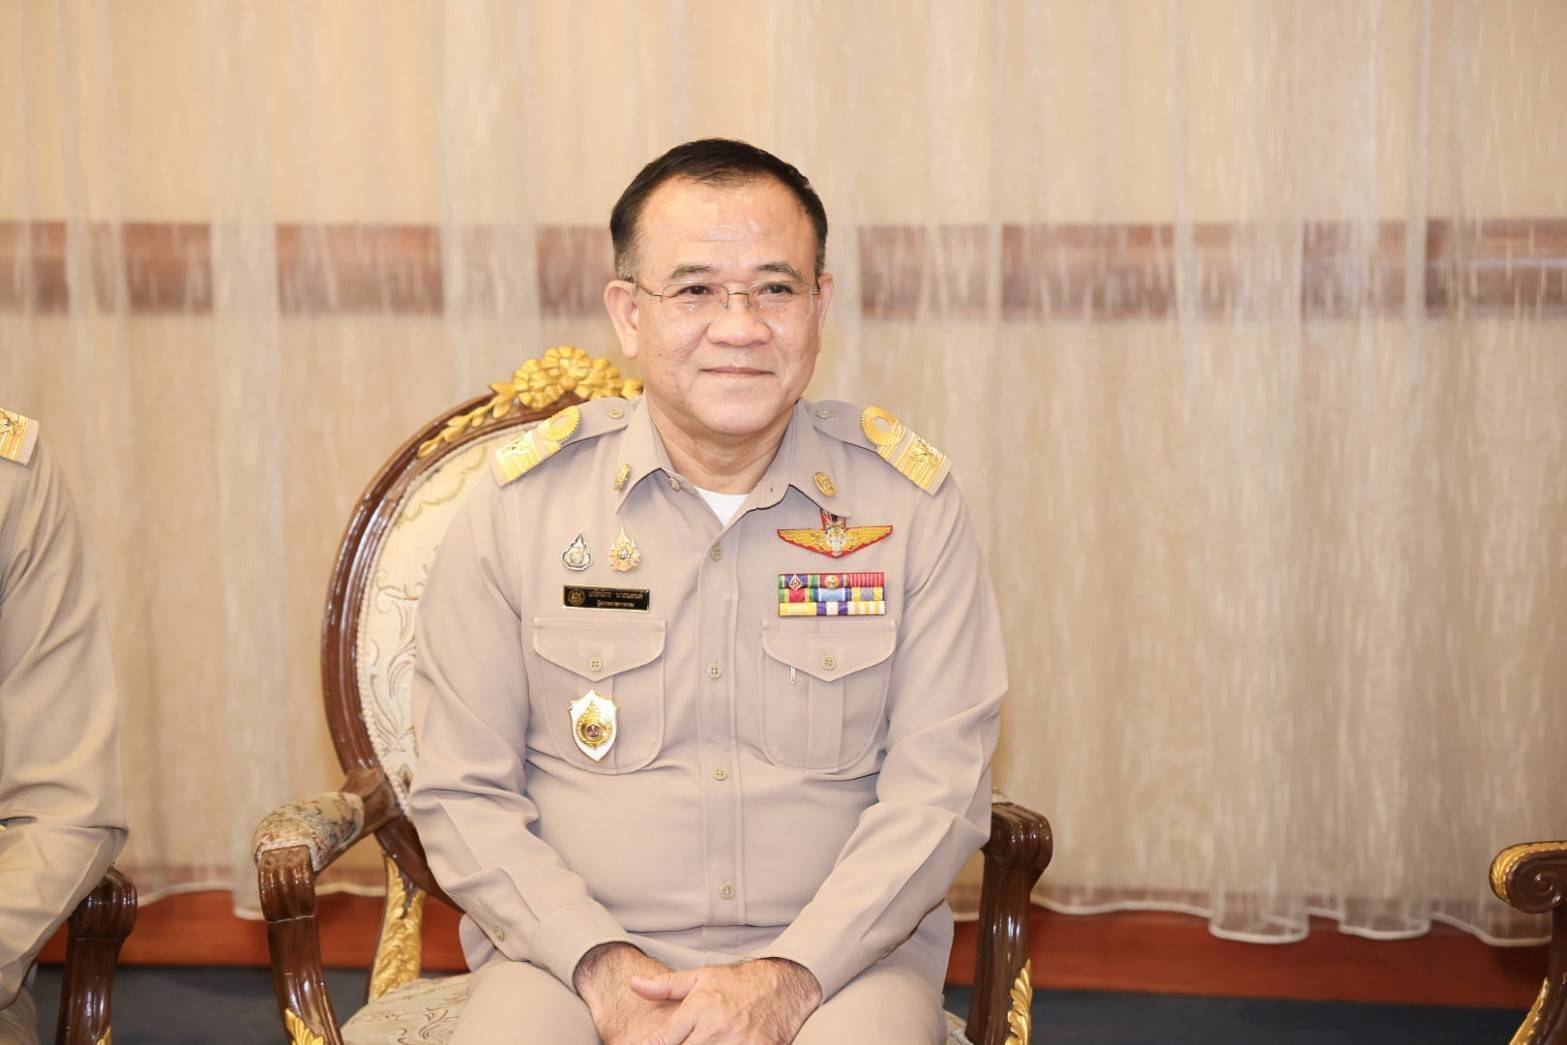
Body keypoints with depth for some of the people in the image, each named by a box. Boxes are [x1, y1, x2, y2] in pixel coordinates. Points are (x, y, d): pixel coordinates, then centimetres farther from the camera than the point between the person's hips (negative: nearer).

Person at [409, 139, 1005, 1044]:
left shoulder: (909, 500, 2)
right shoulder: (522, 505, 2)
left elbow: (938, 790, -1)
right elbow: (463, 794, 3)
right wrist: (601, 964, -11)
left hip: (839, 956, 1)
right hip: (571, 953, 0)